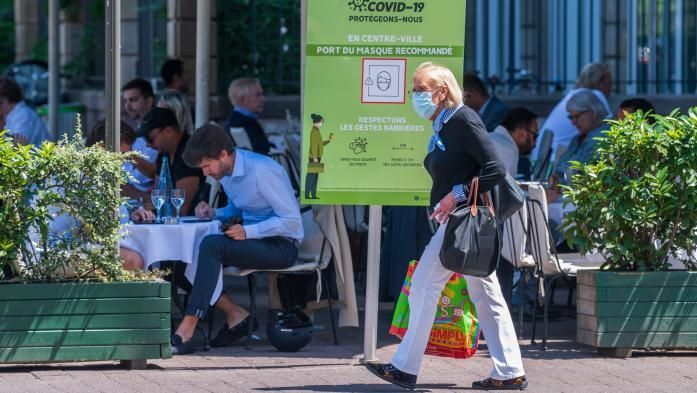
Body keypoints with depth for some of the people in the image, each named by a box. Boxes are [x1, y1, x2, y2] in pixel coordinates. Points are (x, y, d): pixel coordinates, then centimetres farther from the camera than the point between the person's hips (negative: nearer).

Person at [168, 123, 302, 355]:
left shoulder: (262, 171, -19)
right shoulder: (227, 173, 7)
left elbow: (292, 220, -20)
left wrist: (247, 232, -28)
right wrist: (213, 213, 3)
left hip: (281, 246, -9)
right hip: (253, 240, 9)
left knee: (211, 246, -31)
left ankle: (186, 331, -35)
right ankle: (235, 315, -10)